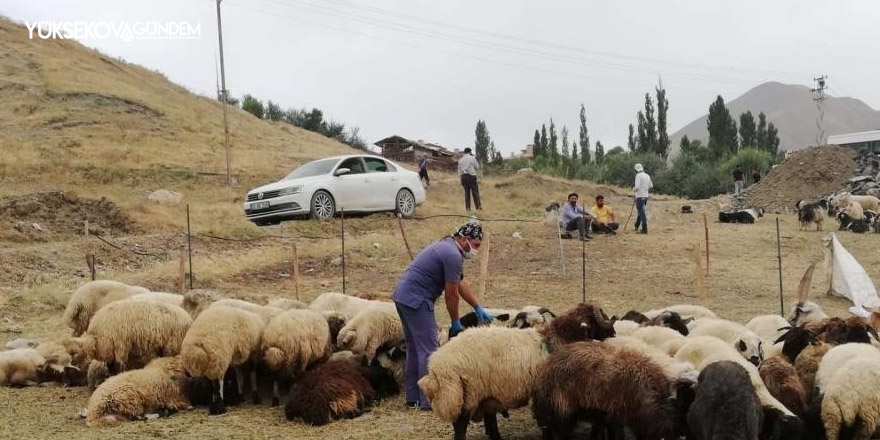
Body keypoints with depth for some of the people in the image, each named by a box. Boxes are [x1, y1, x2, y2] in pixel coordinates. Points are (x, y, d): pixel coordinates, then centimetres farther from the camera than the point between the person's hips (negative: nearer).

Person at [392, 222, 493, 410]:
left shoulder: (447, 248, 18)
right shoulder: (453, 255, -15)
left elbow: (462, 284, 23)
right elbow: (451, 293, -11)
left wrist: (479, 309, 23)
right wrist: (456, 322, 1)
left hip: (403, 296, 11)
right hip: (416, 301, -11)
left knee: (415, 348, 16)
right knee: (428, 350, -6)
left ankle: (414, 397, 22)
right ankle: (429, 400, -4)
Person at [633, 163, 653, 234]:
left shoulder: (638, 176, -14)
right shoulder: (647, 176, 9)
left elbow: (637, 187, -21)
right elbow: (651, 186, 17)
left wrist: (633, 189, 0)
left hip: (640, 197, -8)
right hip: (645, 196, 8)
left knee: (642, 213, -8)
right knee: (641, 212, 20)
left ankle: (644, 229, -11)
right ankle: (636, 226, 32)